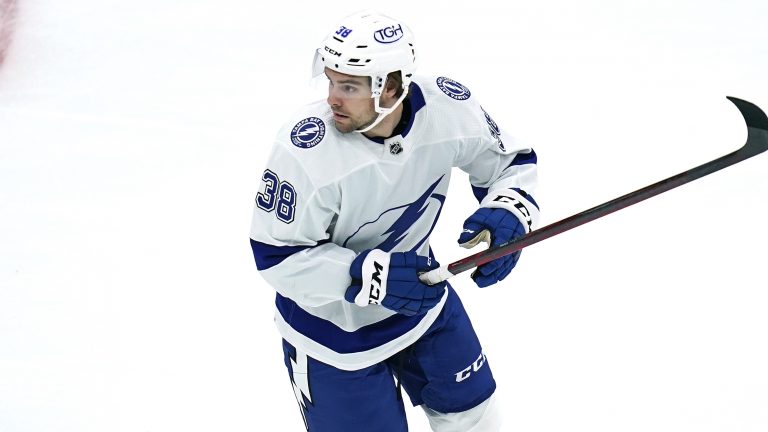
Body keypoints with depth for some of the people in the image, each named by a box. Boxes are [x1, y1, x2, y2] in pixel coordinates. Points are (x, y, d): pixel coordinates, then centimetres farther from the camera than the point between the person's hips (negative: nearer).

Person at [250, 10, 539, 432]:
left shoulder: (450, 107, -22)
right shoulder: (306, 150, -33)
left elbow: (510, 160, -3)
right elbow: (276, 255, -25)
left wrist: (507, 211, -24)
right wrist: (369, 278, -35)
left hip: (417, 289, 5)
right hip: (331, 321, -4)